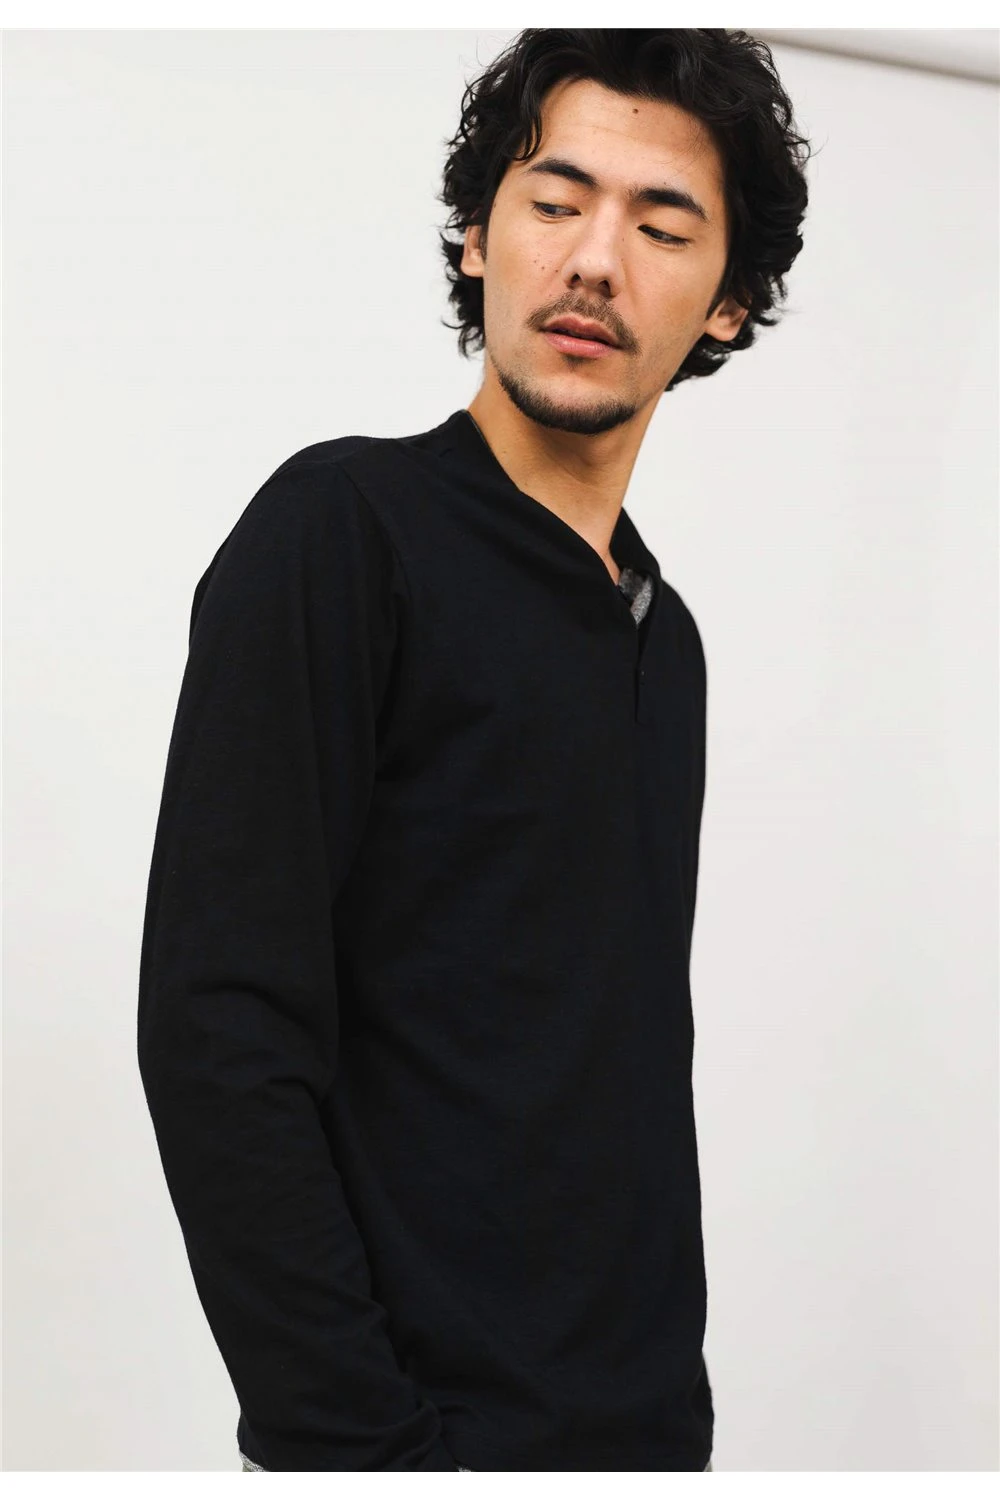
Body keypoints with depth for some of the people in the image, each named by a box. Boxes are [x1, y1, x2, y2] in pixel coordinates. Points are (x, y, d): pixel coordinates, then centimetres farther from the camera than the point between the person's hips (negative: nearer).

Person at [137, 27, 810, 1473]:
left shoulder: (666, 632, 12)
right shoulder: (345, 527, -11)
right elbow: (219, 1033, -18)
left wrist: (667, 1383, 11)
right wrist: (356, 1441, -21)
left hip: (653, 1412, 7)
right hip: (440, 1417, -7)